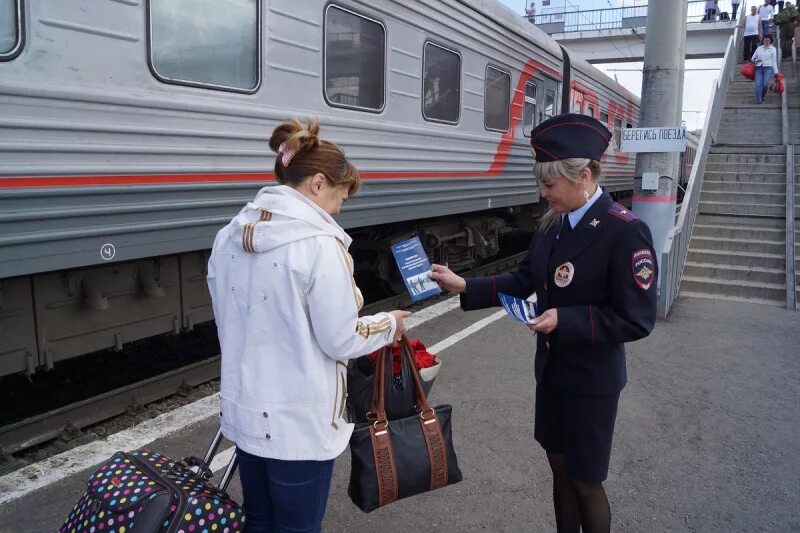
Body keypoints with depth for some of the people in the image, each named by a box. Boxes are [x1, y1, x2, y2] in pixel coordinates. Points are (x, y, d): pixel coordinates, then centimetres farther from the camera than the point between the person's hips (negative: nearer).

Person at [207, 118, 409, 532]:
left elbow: (229, 326, 10)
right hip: (299, 420, -6)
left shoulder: (228, 237, 2)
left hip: (243, 410, 7)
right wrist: (389, 324, 1)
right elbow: (341, 341, -16)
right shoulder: (319, 243, -21)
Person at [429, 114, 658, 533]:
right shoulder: (554, 223, 0)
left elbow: (636, 320, -21)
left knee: (585, 481, 11)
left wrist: (566, 320, -25)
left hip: (591, 380, -6)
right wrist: (464, 286, -2)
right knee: (560, 468, 22)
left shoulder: (626, 232, -21)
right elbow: (523, 280, 7)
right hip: (551, 370, 7)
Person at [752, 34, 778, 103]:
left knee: (765, 83, -20)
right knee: (758, 84, -16)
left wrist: (776, 72, -1)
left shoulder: (773, 49, 11)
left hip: (768, 67, -2)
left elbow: (774, 61, 7)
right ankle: (758, 99, -17)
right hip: (759, 67, 2)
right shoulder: (759, 48, 18)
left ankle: (762, 96, 2)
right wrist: (754, 60, -3)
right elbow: (753, 58, 23)